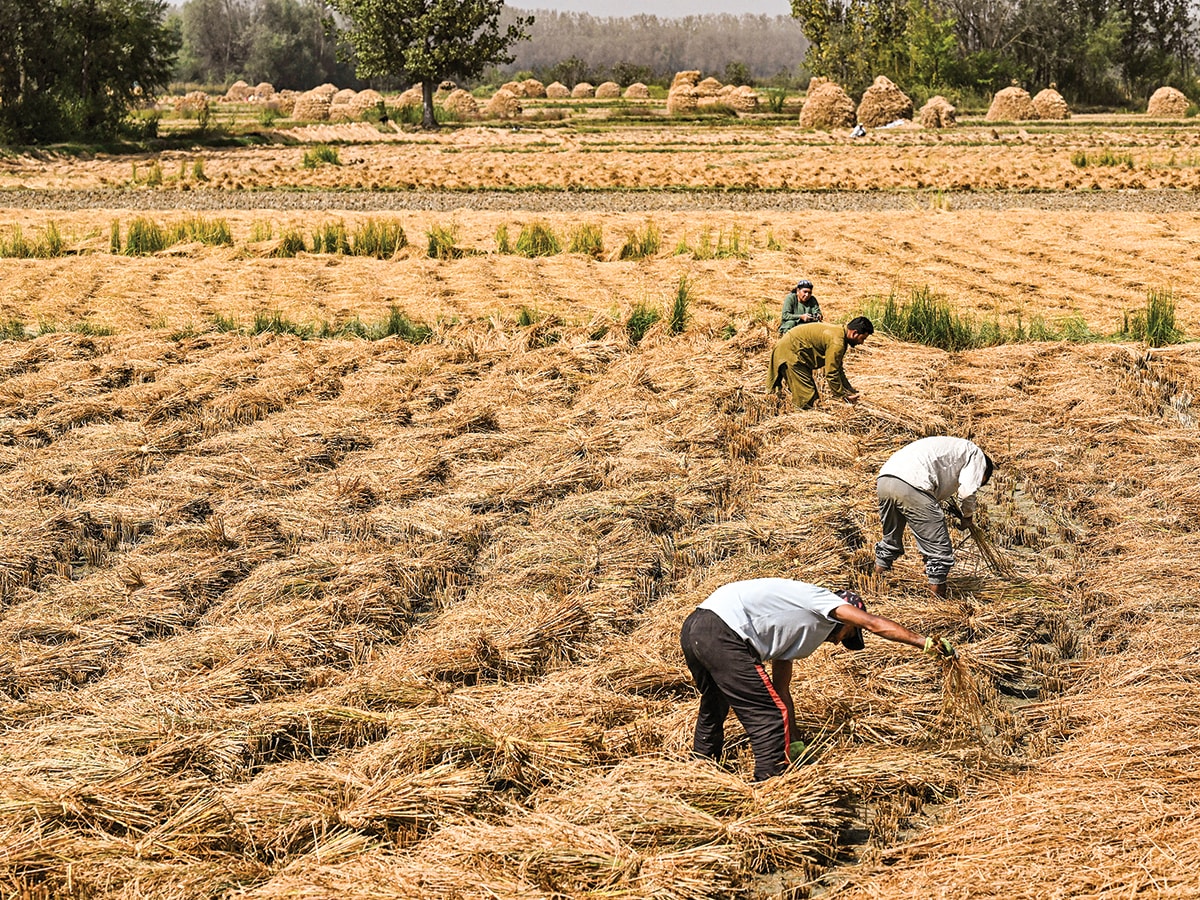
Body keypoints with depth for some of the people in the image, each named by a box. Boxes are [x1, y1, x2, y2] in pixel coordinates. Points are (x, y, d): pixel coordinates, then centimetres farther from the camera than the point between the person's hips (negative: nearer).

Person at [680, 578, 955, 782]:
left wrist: (794, 743, 26)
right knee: (770, 719, -4)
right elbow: (873, 623, -5)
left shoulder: (796, 634, 30)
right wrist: (925, 642, -6)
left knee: (714, 709, 31)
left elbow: (780, 690, 29)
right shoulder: (821, 599, 7)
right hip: (724, 636, -11)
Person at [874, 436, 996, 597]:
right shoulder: (977, 455, 16)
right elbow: (966, 490, 0)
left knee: (890, 539, 30)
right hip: (911, 486, -8)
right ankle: (938, 597, 4)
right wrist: (967, 516, 18)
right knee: (939, 549, 2)